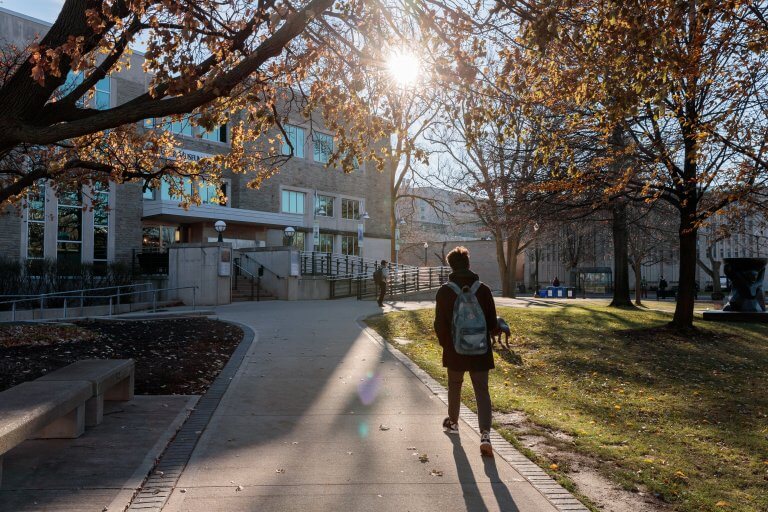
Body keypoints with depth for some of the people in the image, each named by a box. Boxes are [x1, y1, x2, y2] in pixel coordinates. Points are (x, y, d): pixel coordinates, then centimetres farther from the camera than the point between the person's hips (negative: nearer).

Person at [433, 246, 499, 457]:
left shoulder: (445, 291, -8)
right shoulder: (483, 289, -7)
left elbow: (440, 323, -5)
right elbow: (492, 323, -3)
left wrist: (445, 343, 12)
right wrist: (494, 330, 20)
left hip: (455, 350, 0)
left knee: (454, 386, 21)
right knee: (482, 390, 4)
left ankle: (452, 422, 40)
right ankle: (485, 434, -10)